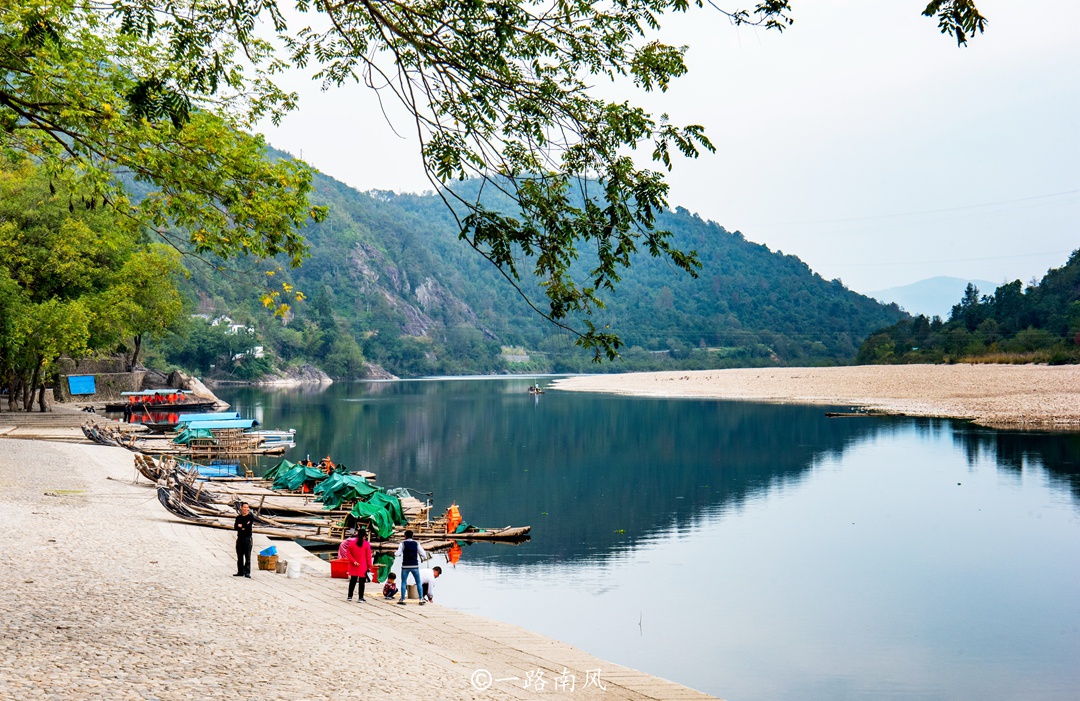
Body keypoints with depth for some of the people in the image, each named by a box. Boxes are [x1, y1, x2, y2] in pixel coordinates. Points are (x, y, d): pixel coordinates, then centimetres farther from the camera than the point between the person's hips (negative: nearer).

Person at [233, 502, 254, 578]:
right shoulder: (238, 517, 13)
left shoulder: (250, 516, 3)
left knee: (247, 556, -7)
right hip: (239, 538, 4)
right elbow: (235, 527, 0)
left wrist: (241, 526, -2)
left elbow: (249, 525, -13)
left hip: (247, 538, -4)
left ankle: (247, 572, -7)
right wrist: (245, 526, -13)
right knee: (239, 556, 7)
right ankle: (240, 572, 15)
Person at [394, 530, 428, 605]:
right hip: (415, 565, 1)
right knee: (418, 582, 10)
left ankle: (402, 599, 7)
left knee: (403, 582, 9)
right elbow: (423, 554, -3)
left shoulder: (403, 543, -3)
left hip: (405, 566, -1)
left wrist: (395, 554, 13)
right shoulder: (416, 544, 2)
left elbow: (397, 554, -9)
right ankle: (421, 599, 5)